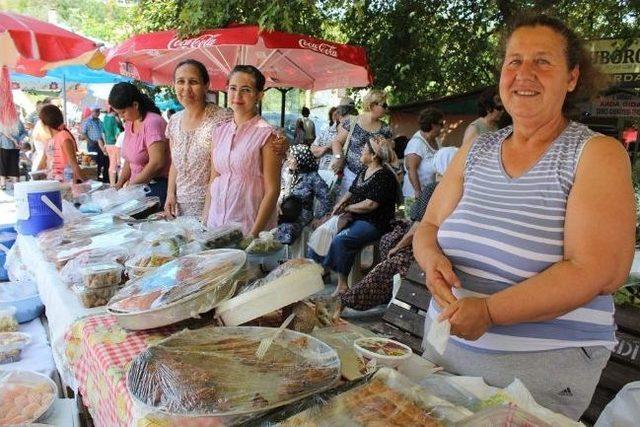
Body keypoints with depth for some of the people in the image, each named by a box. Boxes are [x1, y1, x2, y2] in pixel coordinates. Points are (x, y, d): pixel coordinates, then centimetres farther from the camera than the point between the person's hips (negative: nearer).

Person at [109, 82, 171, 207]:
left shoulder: (152, 123, -16)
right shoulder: (129, 123, 11)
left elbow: (157, 163, -23)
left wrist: (131, 183, -14)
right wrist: (120, 183, 5)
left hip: (158, 186, -7)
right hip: (139, 187, 7)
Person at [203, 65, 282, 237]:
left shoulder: (265, 133, -10)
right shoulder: (220, 131, 7)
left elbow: (272, 190, -12)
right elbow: (213, 181, 12)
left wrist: (254, 233, -16)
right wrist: (204, 221, 6)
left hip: (249, 226, -5)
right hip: (215, 222, 5)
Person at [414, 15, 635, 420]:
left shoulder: (598, 154, -10)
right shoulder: (475, 151, 4)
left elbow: (597, 272, -19)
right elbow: (429, 226, 7)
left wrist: (489, 311, -27)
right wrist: (432, 258, -16)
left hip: (543, 368, -4)